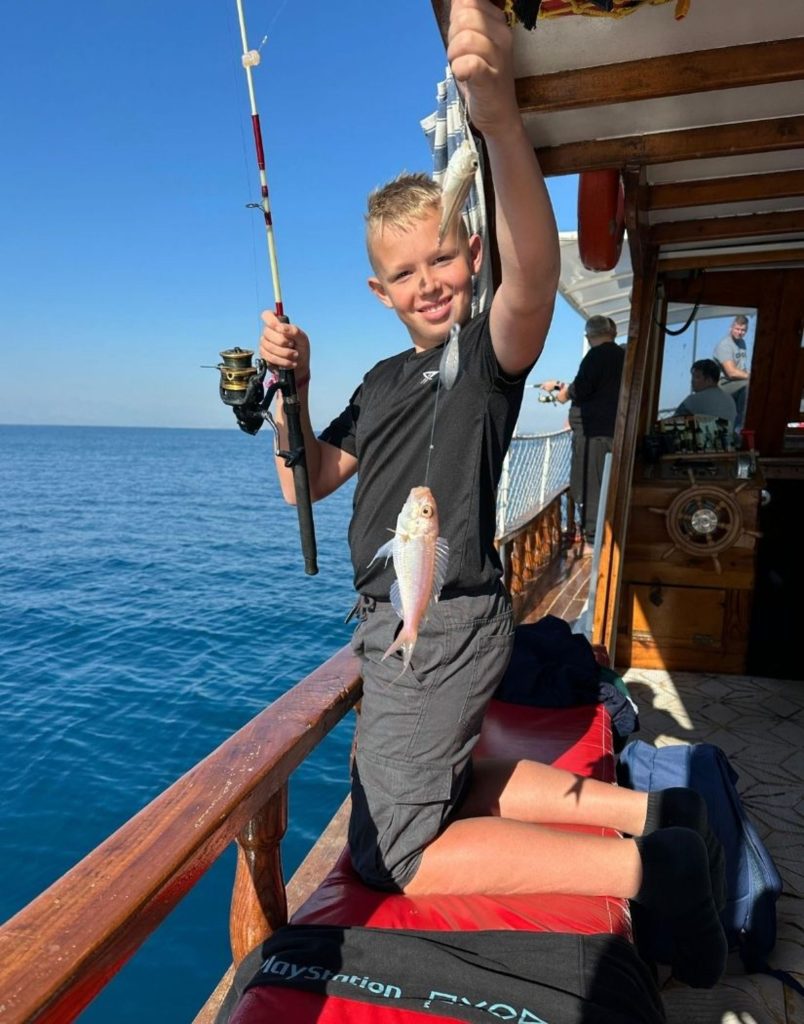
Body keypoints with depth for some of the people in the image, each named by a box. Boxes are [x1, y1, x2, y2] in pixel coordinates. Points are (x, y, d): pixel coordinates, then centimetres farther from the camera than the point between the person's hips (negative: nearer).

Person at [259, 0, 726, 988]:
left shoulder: (490, 347, -10)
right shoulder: (384, 380, 13)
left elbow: (533, 273, -34)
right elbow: (306, 481, 12)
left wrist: (499, 113, -47)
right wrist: (291, 388, -4)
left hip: (446, 628, -9)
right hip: (398, 628, 9)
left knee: (391, 849, 0)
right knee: (442, 781, 26)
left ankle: (649, 863, 2)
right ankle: (643, 809, 22)